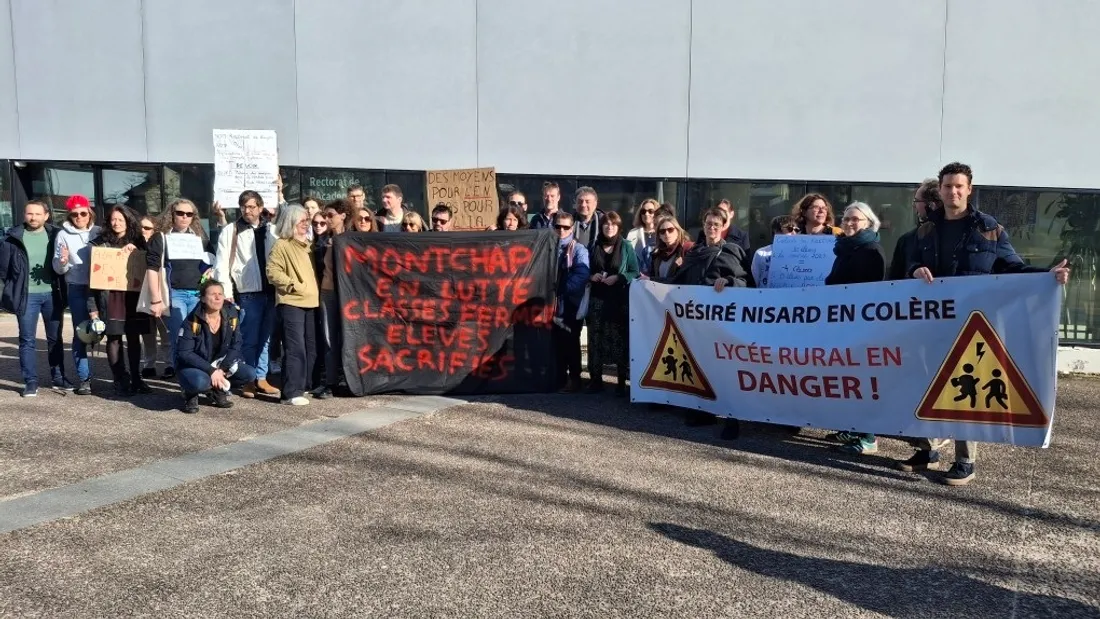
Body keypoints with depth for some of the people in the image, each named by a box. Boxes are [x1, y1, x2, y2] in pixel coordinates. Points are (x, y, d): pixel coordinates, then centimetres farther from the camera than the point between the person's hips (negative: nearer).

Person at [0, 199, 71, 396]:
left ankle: (58, 378, 22)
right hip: (27, 295, -2)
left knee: (55, 338, 11)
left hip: (51, 294, 2)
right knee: (27, 340, 2)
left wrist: (63, 277, -1)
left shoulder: (55, 235, 3)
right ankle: (31, 382, 8)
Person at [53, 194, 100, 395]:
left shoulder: (99, 232, 7)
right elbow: (58, 269, 3)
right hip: (77, 289, -1)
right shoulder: (63, 235, 2)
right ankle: (83, 378, 2)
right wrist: (63, 262, -20)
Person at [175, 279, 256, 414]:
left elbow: (236, 345, -4)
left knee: (250, 374, -17)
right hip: (193, 366, -4)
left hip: (220, 364, 4)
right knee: (200, 382, -38)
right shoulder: (192, 321, -19)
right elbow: (184, 353, -20)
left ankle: (219, 391, 7)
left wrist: (222, 369, -19)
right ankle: (190, 395, -1)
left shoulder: (231, 316, -8)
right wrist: (211, 371, -28)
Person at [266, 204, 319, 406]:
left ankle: (300, 387, 21)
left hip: (310, 303, 8)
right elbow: (273, 272, -14)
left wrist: (314, 290, 11)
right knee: (295, 349, -13)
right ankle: (291, 393, -11)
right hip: (291, 303, -8)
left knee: (310, 349, 11)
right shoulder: (282, 245, -5)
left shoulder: (308, 244, 18)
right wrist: (294, 285, -16)